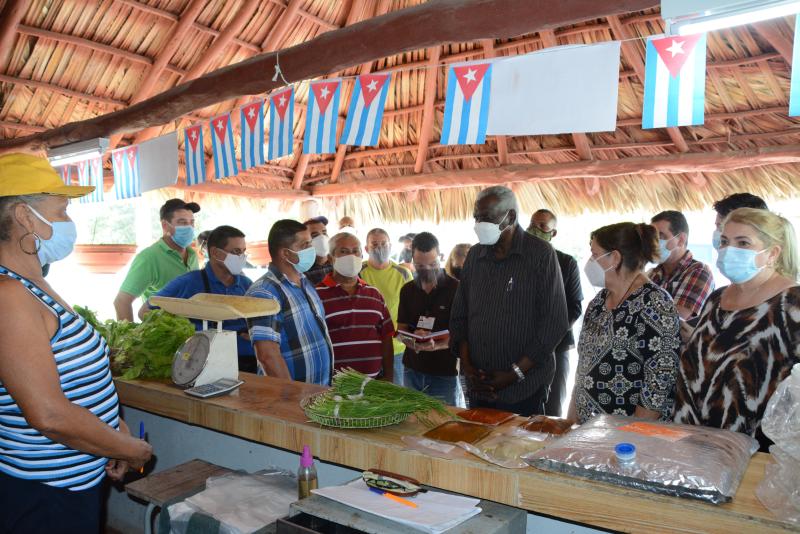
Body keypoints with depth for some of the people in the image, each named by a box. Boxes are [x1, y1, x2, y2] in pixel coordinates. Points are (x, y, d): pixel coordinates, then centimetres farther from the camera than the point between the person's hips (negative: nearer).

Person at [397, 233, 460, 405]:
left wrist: (437, 345, -27)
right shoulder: (408, 290, 8)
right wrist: (412, 340, -14)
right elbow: (401, 331, 8)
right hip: (412, 370, 4)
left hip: (444, 373, -3)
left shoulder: (455, 288, -6)